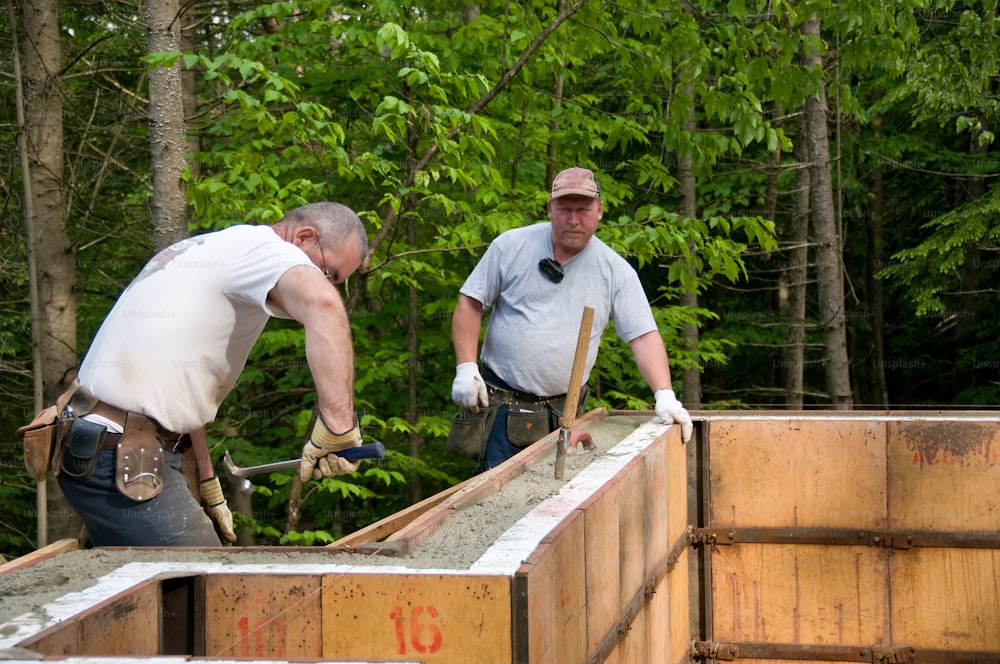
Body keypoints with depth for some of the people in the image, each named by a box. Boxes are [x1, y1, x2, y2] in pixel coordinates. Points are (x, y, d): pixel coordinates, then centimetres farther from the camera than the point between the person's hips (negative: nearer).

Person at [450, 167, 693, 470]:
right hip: (501, 404, -1)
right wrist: (466, 367, -7)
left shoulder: (616, 272, 1)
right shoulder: (511, 246, -1)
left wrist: (665, 396, -14)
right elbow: (470, 304, 3)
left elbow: (644, 337, -1)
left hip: (564, 411, 1)